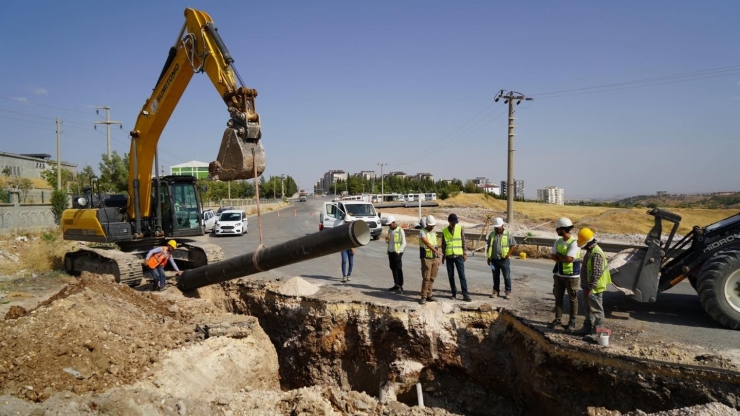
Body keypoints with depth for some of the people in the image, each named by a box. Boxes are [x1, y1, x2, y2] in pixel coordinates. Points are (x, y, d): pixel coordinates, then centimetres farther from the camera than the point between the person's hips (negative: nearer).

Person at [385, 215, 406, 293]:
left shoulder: (400, 231, -8)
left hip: (397, 253, -7)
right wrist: (387, 239, -2)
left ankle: (400, 287, -5)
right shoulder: (389, 230, 14)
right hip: (390, 252, 7)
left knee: (398, 269, -7)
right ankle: (396, 285, 18)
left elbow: (404, 243, -8)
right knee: (393, 269, 10)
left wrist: (398, 252, -17)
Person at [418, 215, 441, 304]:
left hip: (434, 258, 7)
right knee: (426, 278, -9)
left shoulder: (434, 233, 13)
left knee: (432, 278, 7)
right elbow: (427, 243, -26)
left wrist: (438, 258, 15)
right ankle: (423, 297, -3)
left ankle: (429, 295, 15)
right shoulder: (422, 232, -11)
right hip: (426, 258, -6)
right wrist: (436, 251, -39)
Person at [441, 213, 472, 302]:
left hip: (459, 255, -2)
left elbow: (463, 241, 1)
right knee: (451, 276, 5)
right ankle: (454, 293, 15)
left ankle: (465, 295, -6)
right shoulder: (444, 231, 5)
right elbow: (443, 244, 11)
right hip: (449, 256, 2)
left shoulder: (460, 228, 1)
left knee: (462, 275, -5)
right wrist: (443, 255, 10)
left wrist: (464, 253, -3)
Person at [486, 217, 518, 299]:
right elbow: (489, 246, 12)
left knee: (507, 276, 2)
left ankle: (508, 292, 12)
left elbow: (514, 245, -2)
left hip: (504, 260, -3)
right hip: (494, 259, 3)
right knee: (495, 276, 10)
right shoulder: (492, 234, 6)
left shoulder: (508, 234, -3)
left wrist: (508, 254, -12)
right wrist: (488, 257, 7)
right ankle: (496, 291, 21)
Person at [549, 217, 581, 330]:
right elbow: (553, 257, -1)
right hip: (558, 274, 7)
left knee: (573, 299, 5)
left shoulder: (574, 243, -17)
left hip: (571, 276, -7)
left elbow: (568, 259, -26)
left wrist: (558, 255, -9)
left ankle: (572, 321, 14)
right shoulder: (558, 242, 5)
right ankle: (558, 319, 21)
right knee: (558, 297, 11)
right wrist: (563, 258, -17)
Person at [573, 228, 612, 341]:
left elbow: (596, 273, -26)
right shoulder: (590, 251, 10)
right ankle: (587, 328, 30)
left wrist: (589, 288, -23)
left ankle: (596, 333, 5)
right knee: (589, 309, 19)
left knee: (596, 310, -2)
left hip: (594, 288, -10)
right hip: (589, 287, 10)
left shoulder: (596, 254, -23)